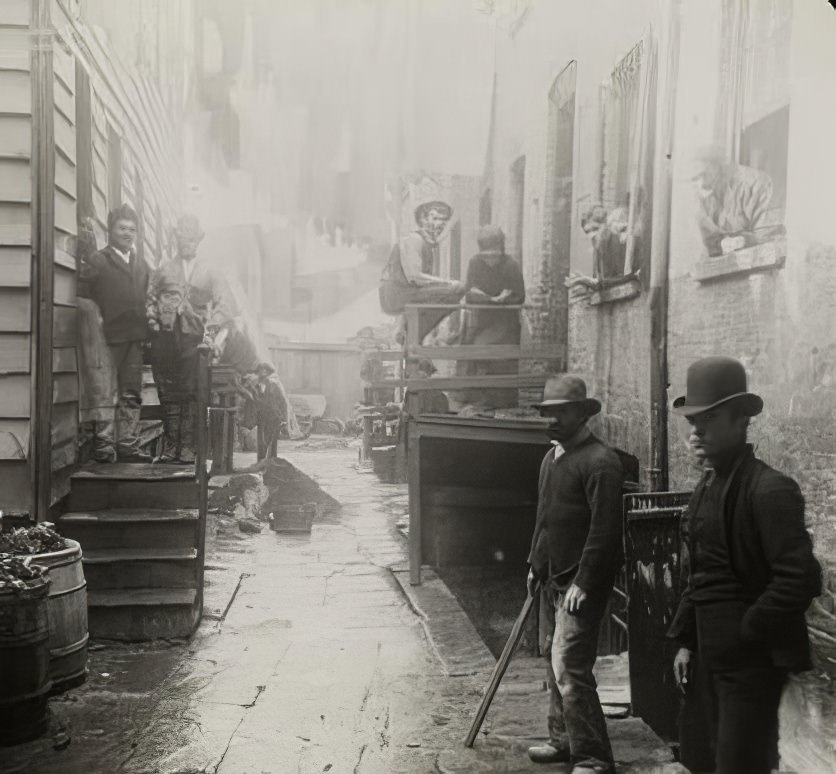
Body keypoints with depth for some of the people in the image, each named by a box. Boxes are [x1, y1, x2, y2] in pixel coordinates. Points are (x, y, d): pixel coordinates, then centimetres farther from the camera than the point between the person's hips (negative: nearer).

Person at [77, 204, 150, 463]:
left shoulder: (142, 266, 19)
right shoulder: (95, 262, 1)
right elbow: (83, 298, -5)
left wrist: (146, 331, 10)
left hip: (135, 339, 6)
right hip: (109, 337, -6)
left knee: (132, 395, 7)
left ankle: (128, 444, 13)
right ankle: (103, 446, -1)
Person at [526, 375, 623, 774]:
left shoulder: (600, 462, -17)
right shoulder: (552, 456, 12)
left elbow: (604, 529, -20)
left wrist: (583, 583, -21)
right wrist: (535, 562, 19)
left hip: (582, 583, -9)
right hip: (554, 578, 9)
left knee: (569, 667, -10)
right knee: (556, 661, 17)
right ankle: (563, 740, 32)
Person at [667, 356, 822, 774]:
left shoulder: (769, 489, -18)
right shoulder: (707, 486, 9)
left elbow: (801, 579, -23)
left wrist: (746, 633, -15)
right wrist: (685, 641, 11)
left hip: (753, 660, -8)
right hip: (716, 657, 8)